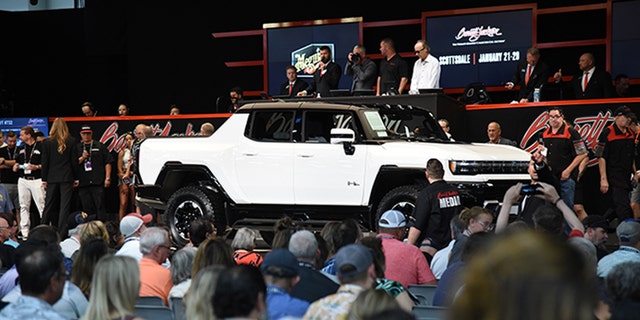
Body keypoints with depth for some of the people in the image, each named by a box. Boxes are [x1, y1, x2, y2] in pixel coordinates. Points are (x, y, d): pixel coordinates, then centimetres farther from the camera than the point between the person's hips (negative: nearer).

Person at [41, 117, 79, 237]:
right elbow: (74, 160, -1)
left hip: (52, 178, 1)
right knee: (65, 206, -1)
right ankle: (62, 233, -6)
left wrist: (44, 179, 5)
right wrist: (76, 178, 5)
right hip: (67, 178, -1)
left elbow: (45, 162, -1)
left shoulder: (47, 142, -2)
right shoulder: (71, 141, -3)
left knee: (49, 206, 11)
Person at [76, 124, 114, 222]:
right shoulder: (77, 147, 16)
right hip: (83, 184, 3)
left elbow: (108, 162, 4)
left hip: (98, 182, -3)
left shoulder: (100, 146, 8)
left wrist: (107, 178, -4)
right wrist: (82, 158, -7)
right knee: (87, 208, 3)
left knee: (100, 206, -7)